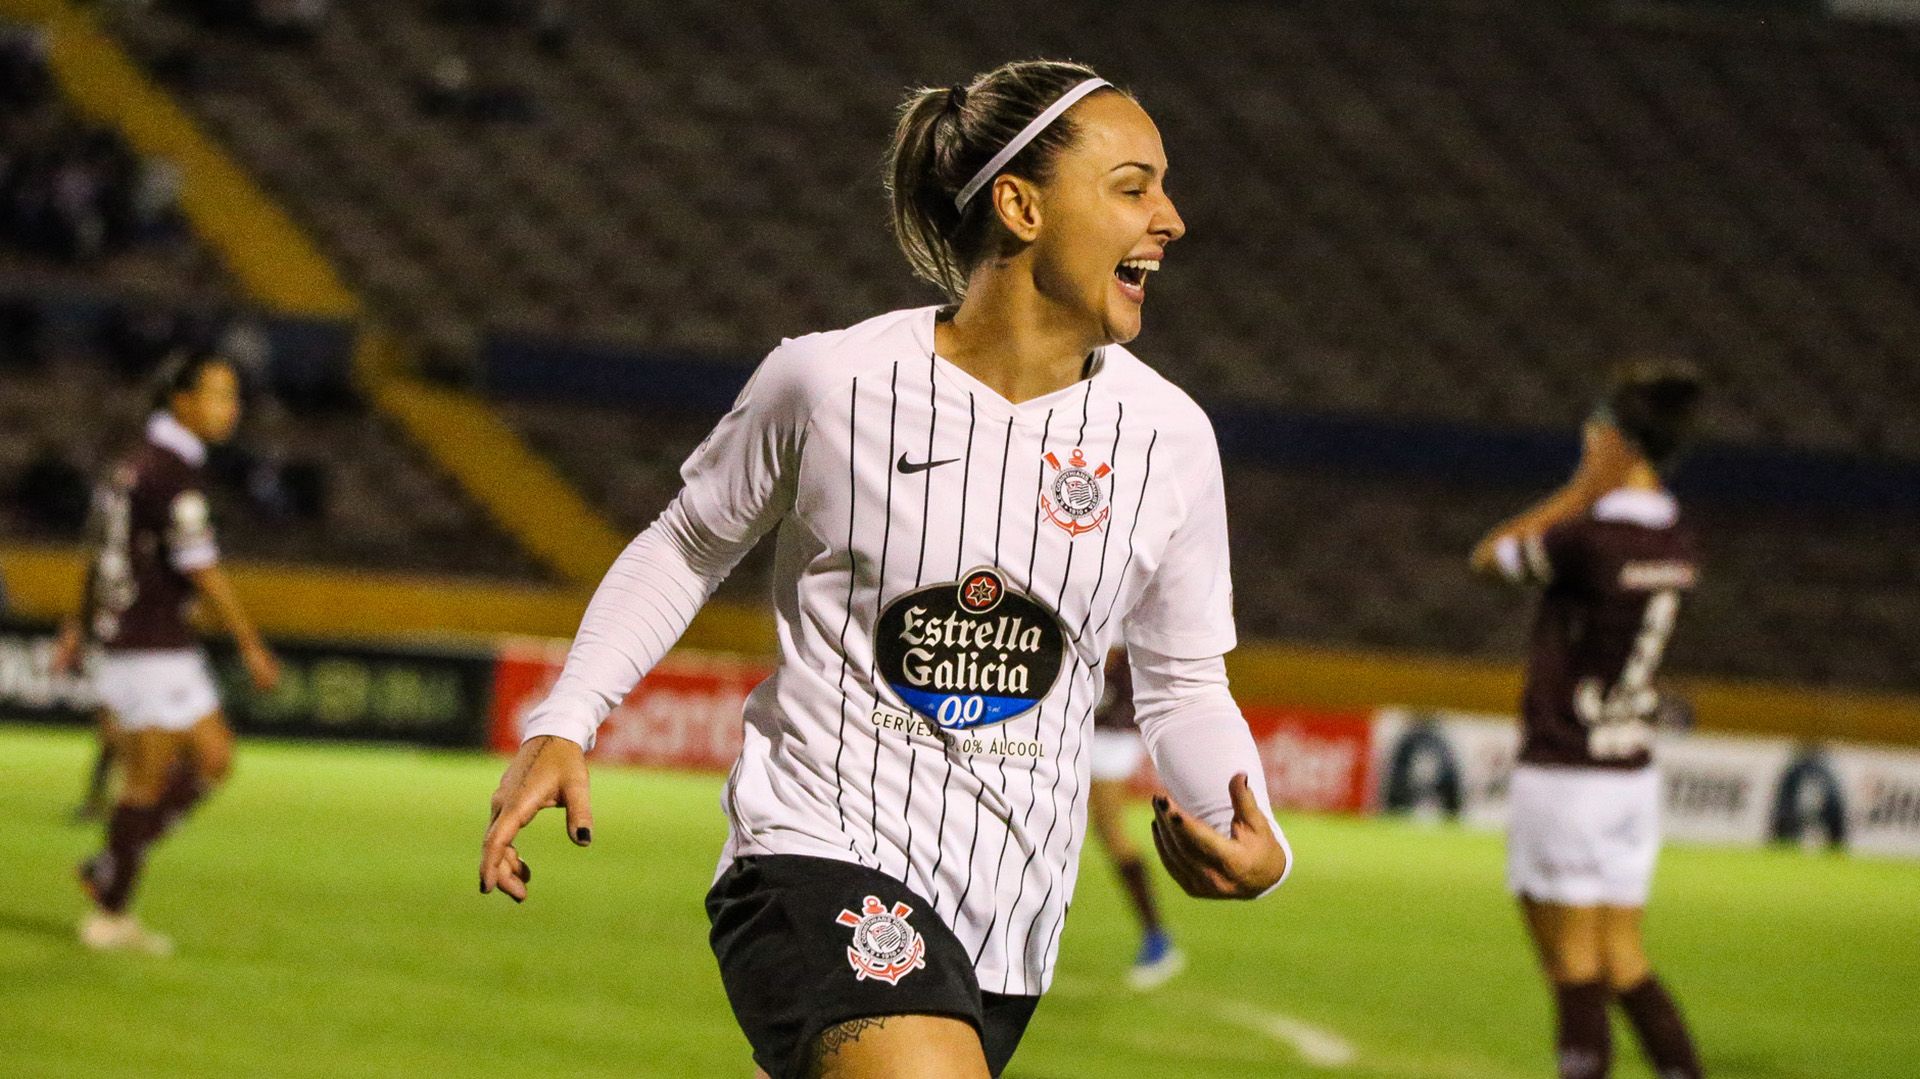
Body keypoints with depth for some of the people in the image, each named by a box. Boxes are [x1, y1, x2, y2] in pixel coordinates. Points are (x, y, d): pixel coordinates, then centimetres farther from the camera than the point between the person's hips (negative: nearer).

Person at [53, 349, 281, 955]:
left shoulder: (135, 468, 13)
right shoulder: (171, 474, -17)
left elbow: (104, 552, 22)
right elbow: (201, 569, -21)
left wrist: (79, 627, 29)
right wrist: (251, 646, -18)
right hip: (153, 649, -10)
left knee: (213, 759, 12)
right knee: (149, 780, -1)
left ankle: (109, 870, 13)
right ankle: (110, 915, 7)